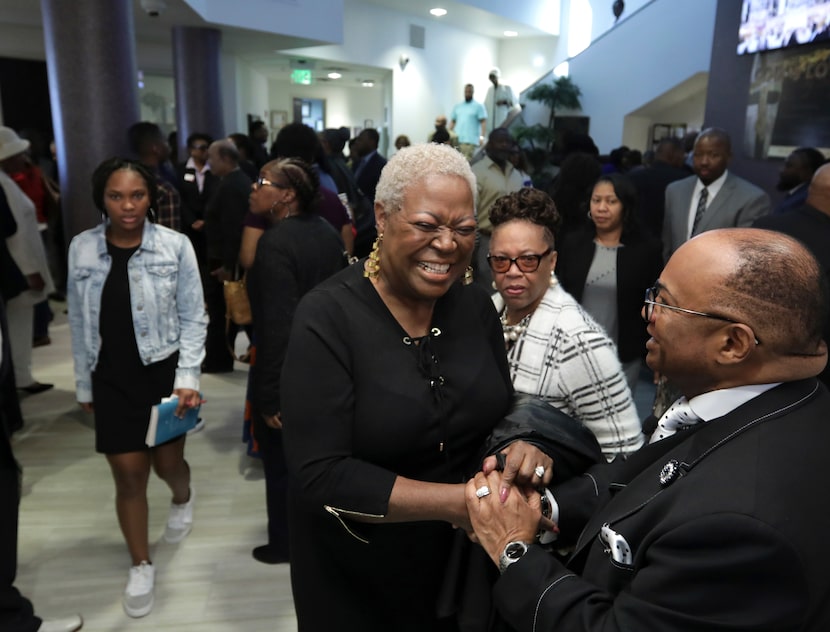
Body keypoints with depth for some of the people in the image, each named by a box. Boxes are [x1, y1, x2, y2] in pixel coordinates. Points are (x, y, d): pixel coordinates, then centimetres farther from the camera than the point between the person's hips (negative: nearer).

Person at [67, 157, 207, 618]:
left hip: (164, 371, -1)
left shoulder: (175, 246, -11)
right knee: (128, 474, 5)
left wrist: (187, 377, -13)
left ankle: (183, 498, 51)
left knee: (167, 462, 13)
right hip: (112, 378, 2)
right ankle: (141, 565, 26)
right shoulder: (82, 248, -3)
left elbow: (194, 317, -6)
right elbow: (79, 323, 5)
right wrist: (83, 384, 9)